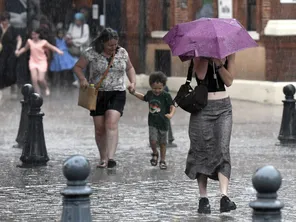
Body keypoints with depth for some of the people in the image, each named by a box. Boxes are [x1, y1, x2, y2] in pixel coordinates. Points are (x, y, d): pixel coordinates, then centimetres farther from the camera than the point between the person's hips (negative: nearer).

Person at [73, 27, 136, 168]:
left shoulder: (122, 52, 4)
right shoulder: (91, 53, -6)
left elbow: (129, 68, 21)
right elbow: (78, 67, 3)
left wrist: (133, 82, 4)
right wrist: (82, 79, -16)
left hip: (117, 93, 0)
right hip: (98, 94, 0)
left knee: (111, 123, -21)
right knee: (99, 128, 3)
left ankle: (110, 158, -30)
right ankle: (103, 159, 19)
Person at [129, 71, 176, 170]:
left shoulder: (166, 95, -12)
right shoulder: (150, 94, 2)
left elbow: (172, 106, -15)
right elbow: (144, 98, 24)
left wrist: (171, 114, -34)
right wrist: (134, 93, 17)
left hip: (163, 123, -2)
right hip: (152, 122, 2)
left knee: (162, 143, 9)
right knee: (153, 141, -14)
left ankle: (162, 160, 26)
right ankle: (155, 153, 17)